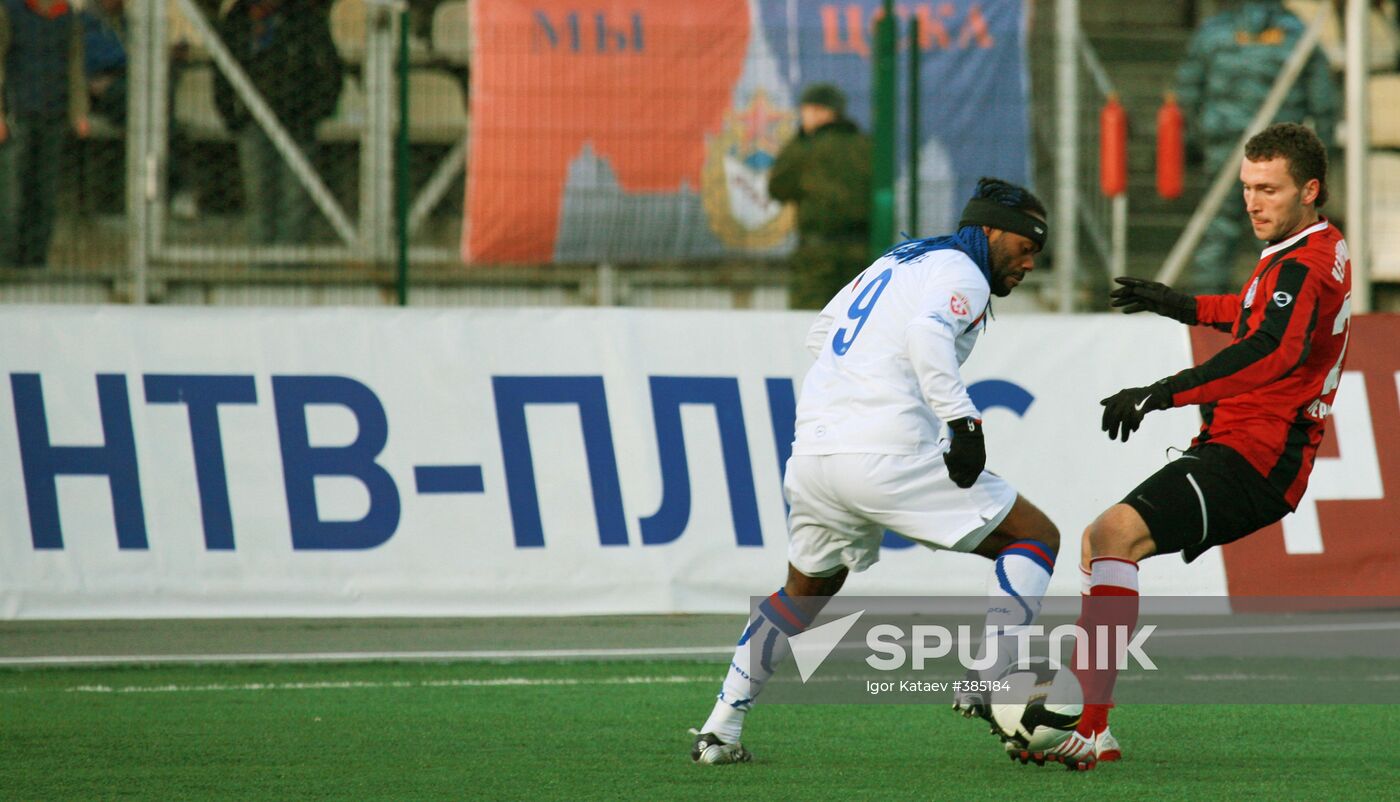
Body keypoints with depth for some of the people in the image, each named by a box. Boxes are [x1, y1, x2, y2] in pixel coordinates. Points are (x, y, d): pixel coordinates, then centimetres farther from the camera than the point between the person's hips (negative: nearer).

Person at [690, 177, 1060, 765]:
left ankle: (720, 731, 22)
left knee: (807, 589, 29)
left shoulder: (895, 260, 24)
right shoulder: (961, 275, -1)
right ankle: (996, 688, -12)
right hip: (887, 453, -8)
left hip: (812, 452, 8)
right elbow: (927, 334, -22)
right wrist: (964, 421, -26)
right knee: (1036, 537, 3)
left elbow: (819, 334, 33)